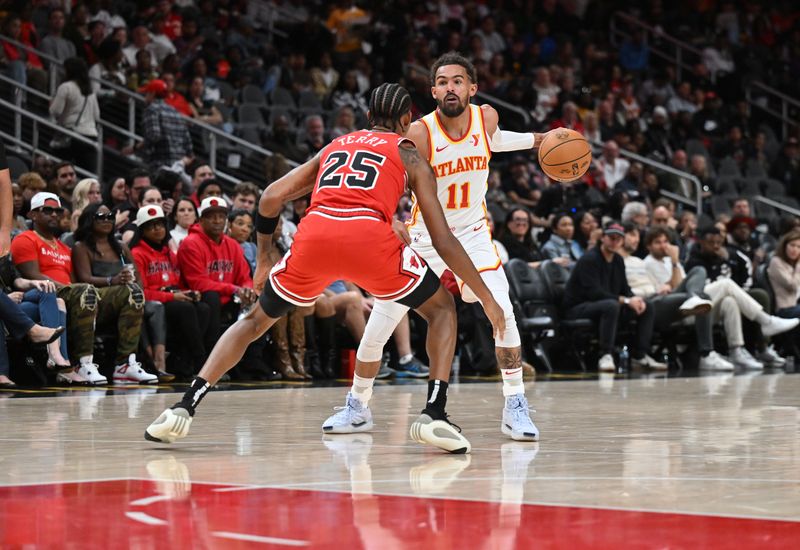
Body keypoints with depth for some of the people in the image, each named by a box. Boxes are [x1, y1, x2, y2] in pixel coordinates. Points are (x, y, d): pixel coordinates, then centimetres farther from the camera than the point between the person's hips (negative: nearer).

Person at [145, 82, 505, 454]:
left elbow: (271, 198, 25)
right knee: (441, 309, 20)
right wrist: (487, 298, 23)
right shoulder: (410, 156, 24)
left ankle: (184, 407, 11)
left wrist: (264, 261, 37)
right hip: (369, 238, -3)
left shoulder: (335, 146, 33)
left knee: (257, 319, 25)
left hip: (314, 234, 3)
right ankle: (434, 415, 1)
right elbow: (443, 239, 18)